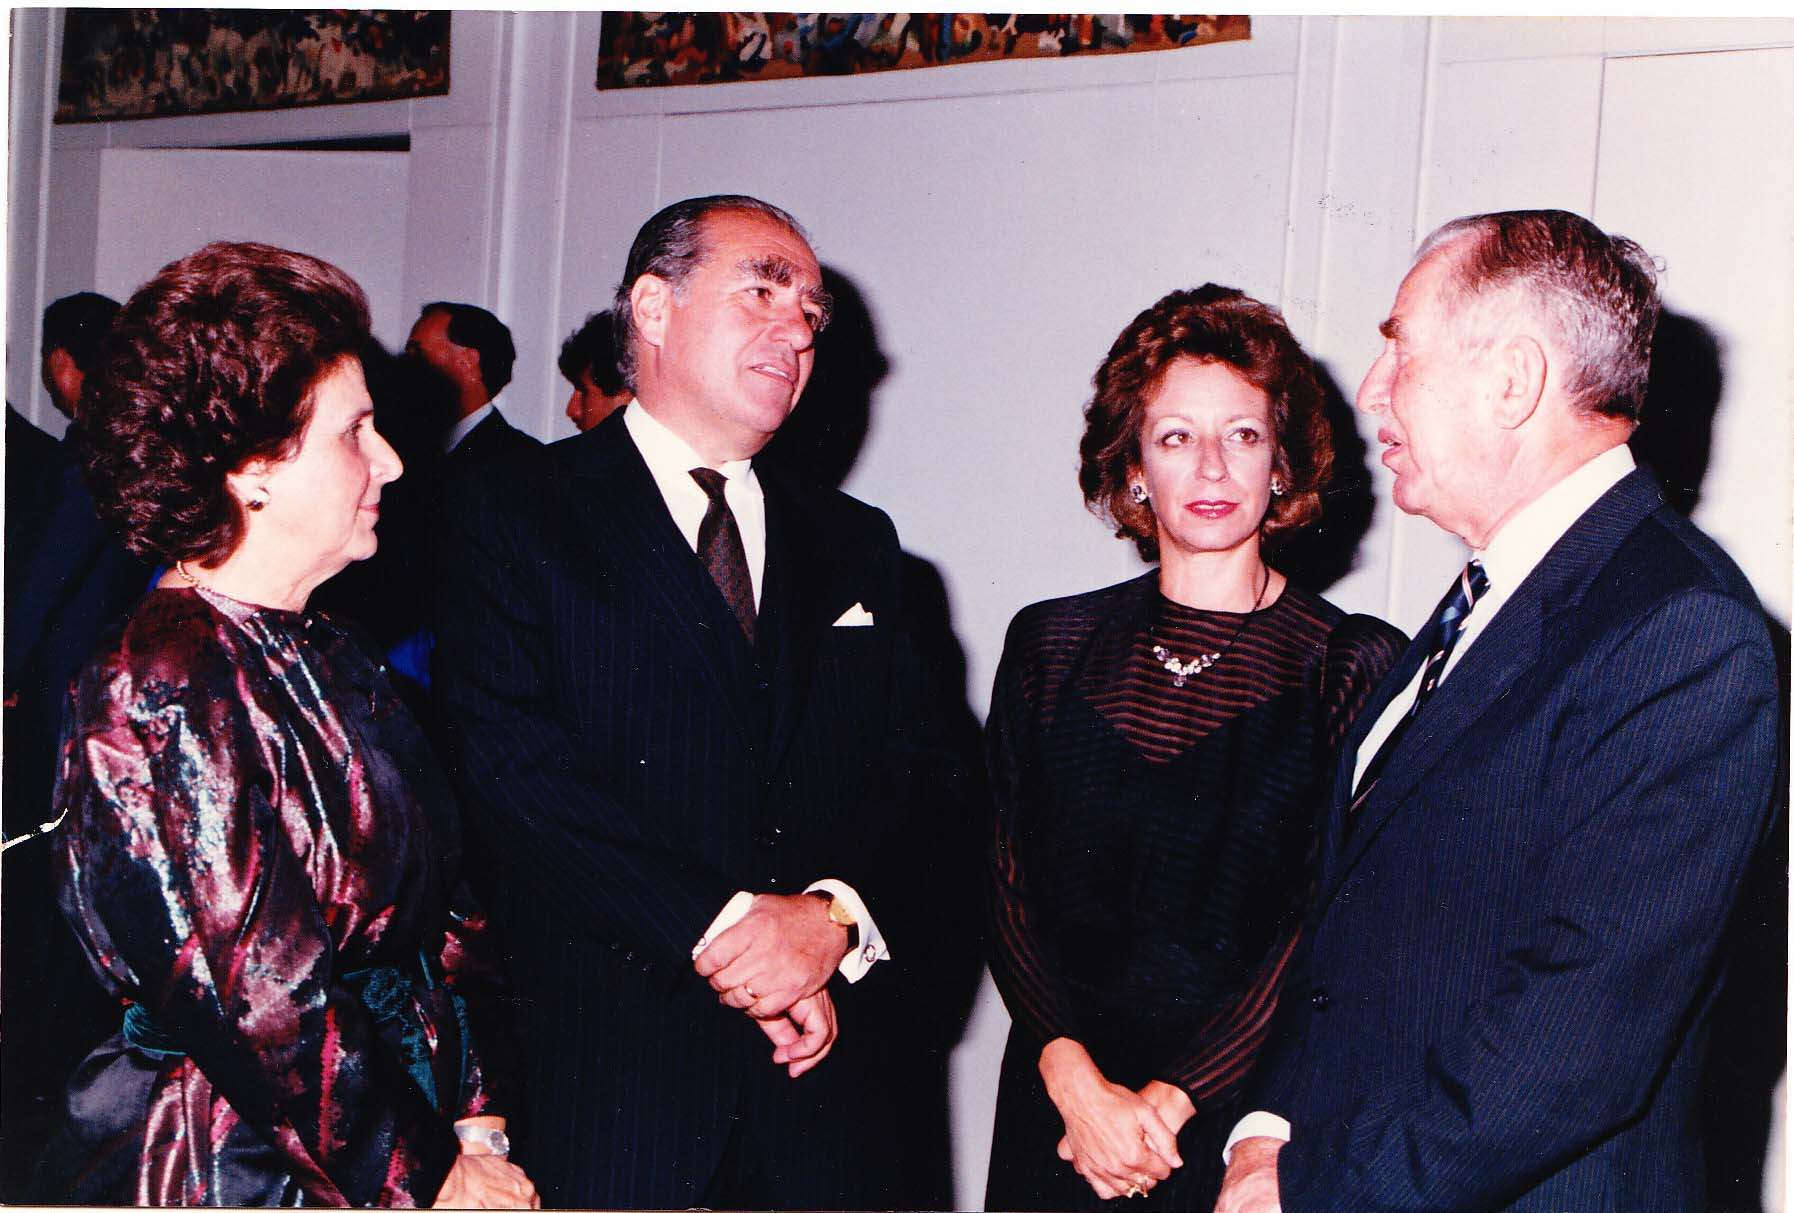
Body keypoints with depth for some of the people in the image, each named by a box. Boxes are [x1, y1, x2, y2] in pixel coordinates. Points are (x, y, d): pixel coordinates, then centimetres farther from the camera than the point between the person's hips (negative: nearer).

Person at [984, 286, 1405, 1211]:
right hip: (1055, 1100, 2)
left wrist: (1170, 1101, -15)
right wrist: (1073, 1077, -13)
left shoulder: (1358, 666, -5)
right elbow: (1011, 888, 0)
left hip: (1243, 1115, -2)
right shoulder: (1051, 645, 4)